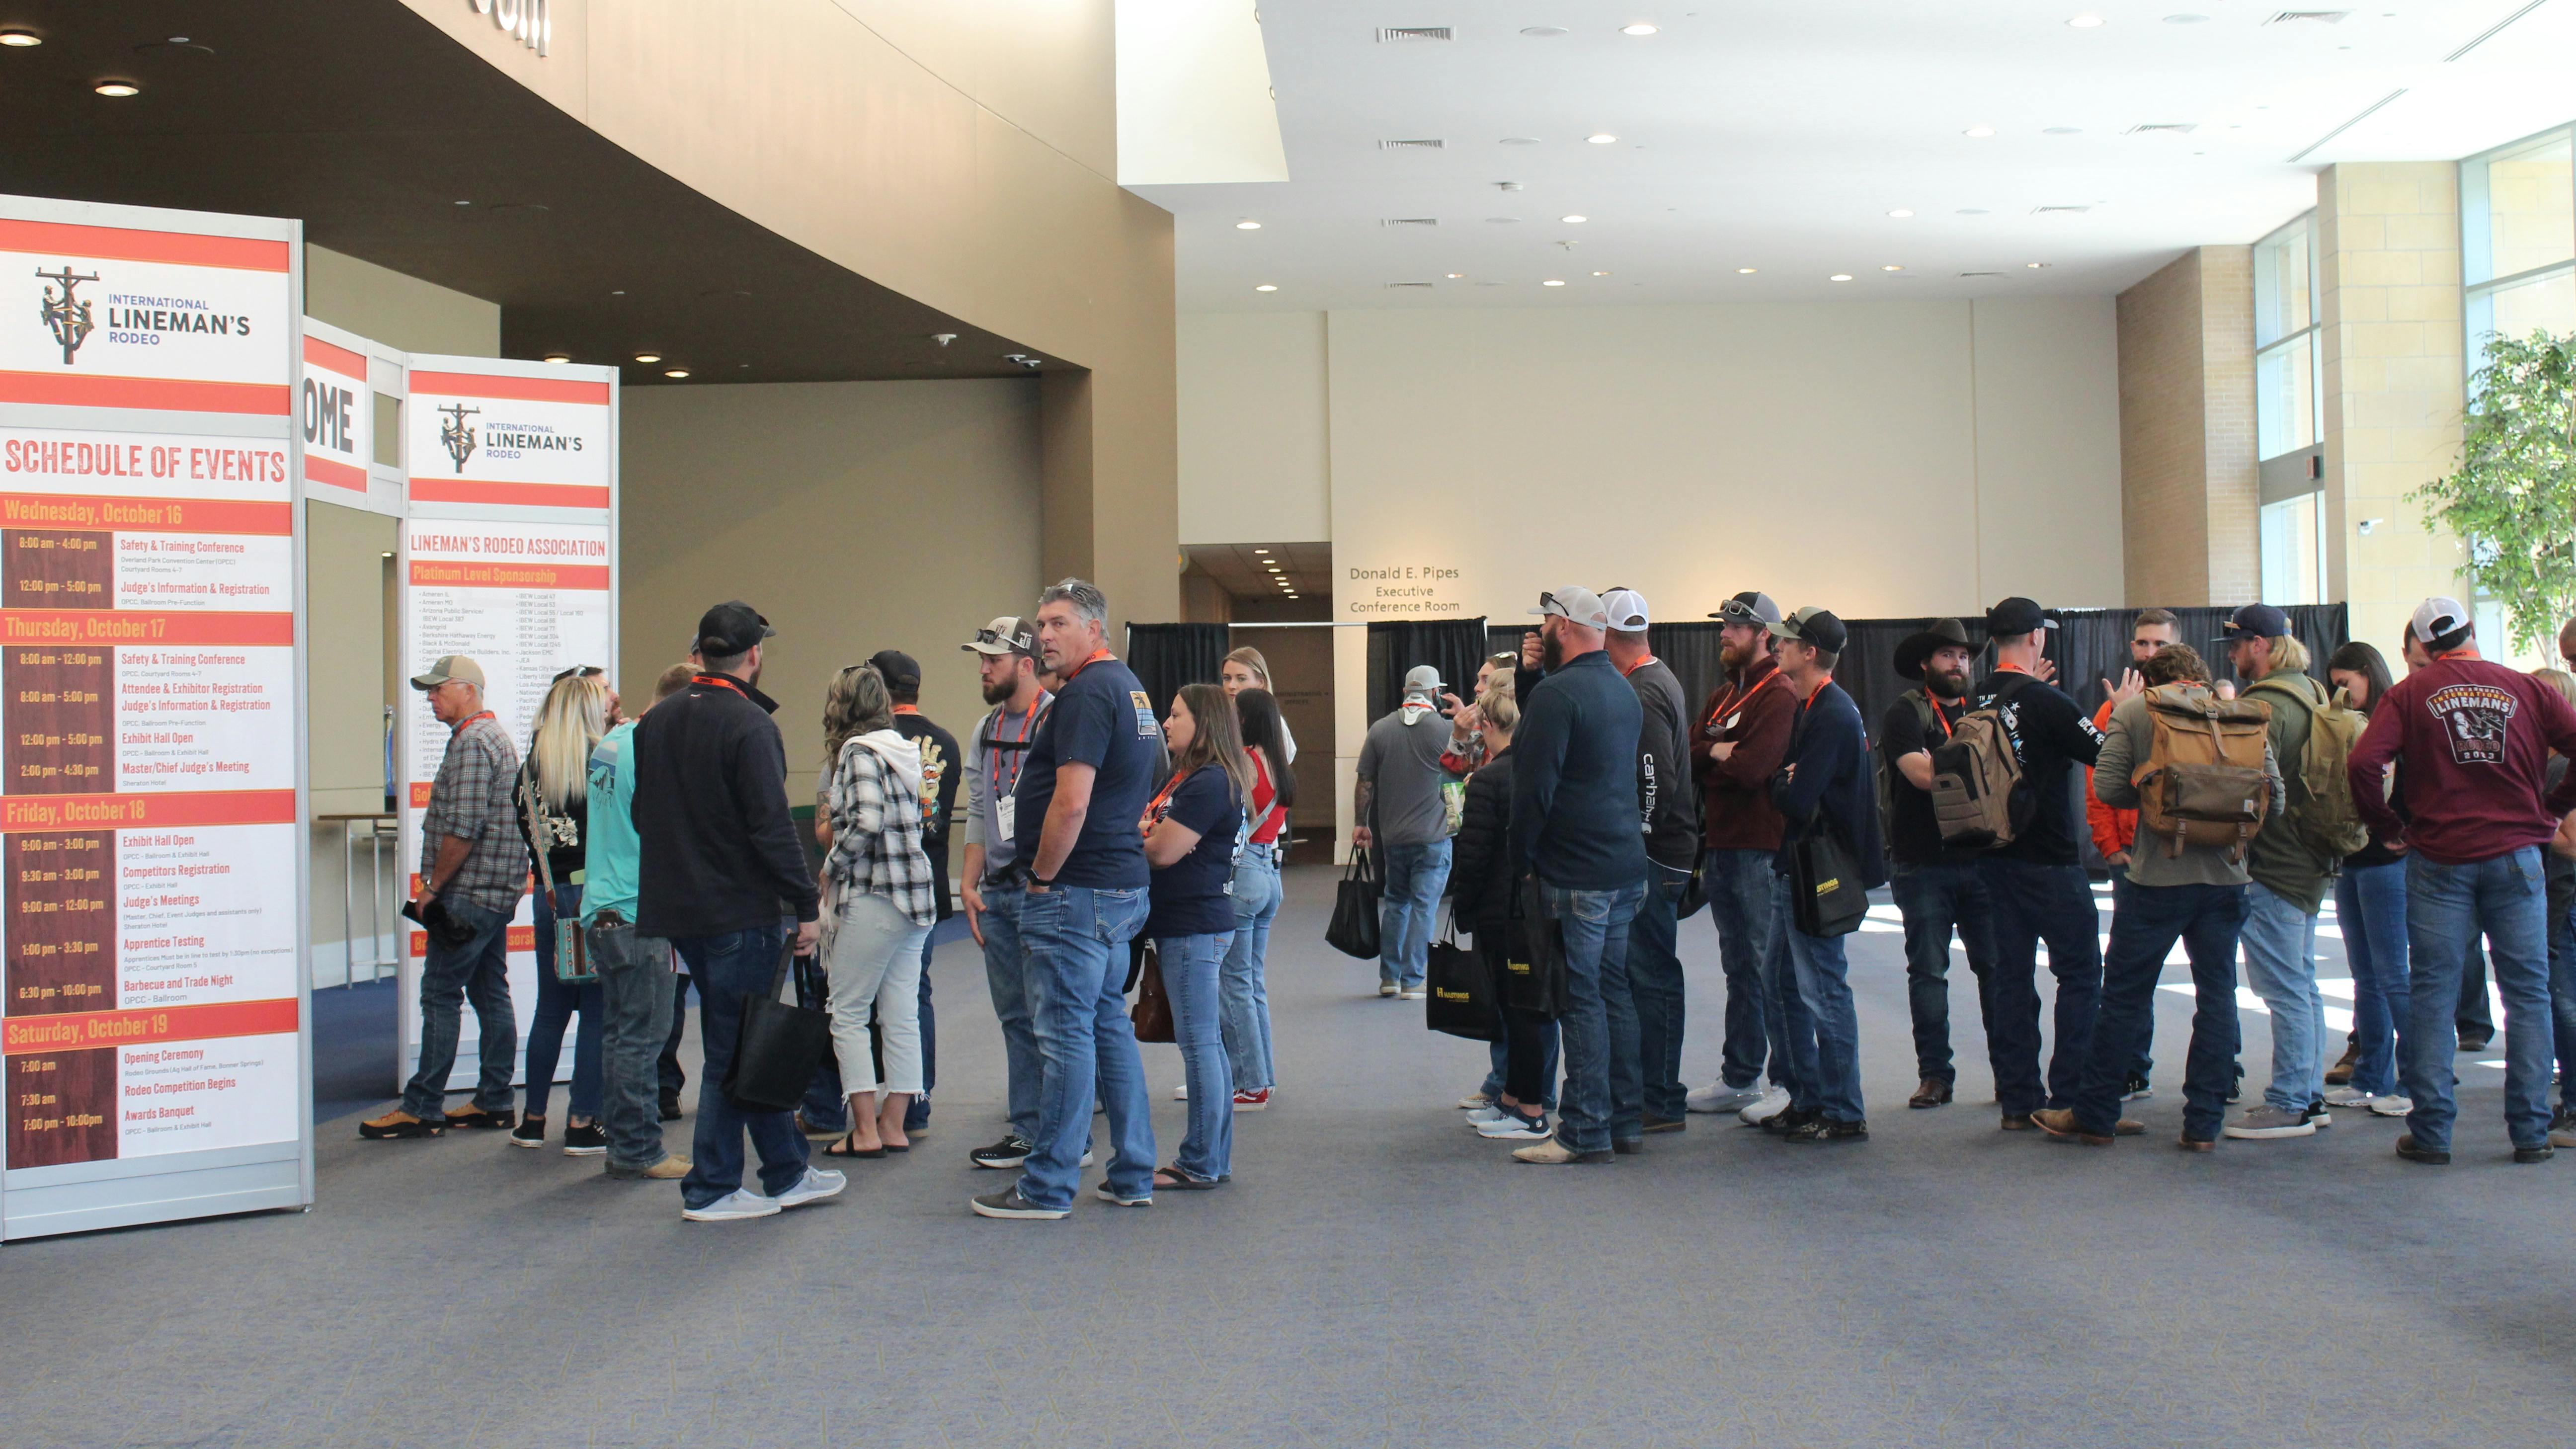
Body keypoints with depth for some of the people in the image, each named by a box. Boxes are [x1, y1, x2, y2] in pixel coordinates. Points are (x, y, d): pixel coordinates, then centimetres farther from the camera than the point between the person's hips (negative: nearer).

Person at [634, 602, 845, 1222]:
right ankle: (710, 1189, 8)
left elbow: (642, 815, 18)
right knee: (733, 1047, 1)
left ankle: (786, 1173, 20)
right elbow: (772, 826, -19)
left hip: (678, 908, 8)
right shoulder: (748, 724, -15)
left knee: (750, 1039, 14)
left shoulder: (656, 721, 11)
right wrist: (806, 904, -13)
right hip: (739, 909, -8)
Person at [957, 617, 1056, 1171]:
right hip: (996, 894, 8)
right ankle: (1028, 1132, 18)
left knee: (1048, 1017, -6)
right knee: (1015, 1018, 11)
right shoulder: (986, 730, 15)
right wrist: (970, 884, 12)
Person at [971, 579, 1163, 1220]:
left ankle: (1048, 1186, 2)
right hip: (1123, 884, 10)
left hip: (1076, 892, -10)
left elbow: (1071, 803, -23)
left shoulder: (1087, 692, -15)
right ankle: (1133, 1175, 19)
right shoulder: (1131, 689, 17)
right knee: (1110, 1024, 15)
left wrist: (1042, 878, -12)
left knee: (1068, 1033, -4)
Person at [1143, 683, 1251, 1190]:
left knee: (1199, 1043, -5)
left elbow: (1161, 852, -17)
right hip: (1190, 924, 10)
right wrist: (1149, 832, -6)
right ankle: (1215, 1157, 20)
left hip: (1194, 928, -10)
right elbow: (1153, 838, 15)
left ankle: (1200, 1165, 0)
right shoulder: (1184, 777, 17)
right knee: (1208, 1042, 13)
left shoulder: (1209, 783, -15)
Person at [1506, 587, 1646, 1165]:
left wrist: (1521, 859, -9)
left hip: (1575, 874, -8)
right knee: (1616, 992, 13)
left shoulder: (1557, 694, -14)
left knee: (1582, 998, -5)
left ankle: (1585, 1132, -2)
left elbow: (1535, 788, -18)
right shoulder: (1624, 690, 14)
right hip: (1628, 867, 9)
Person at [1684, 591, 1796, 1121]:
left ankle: (1789, 1083, 0)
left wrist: (1710, 764, -3)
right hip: (1721, 848, 9)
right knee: (1739, 968, 14)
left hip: (1762, 851, -9)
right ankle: (1739, 1079, 21)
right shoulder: (1722, 697, 19)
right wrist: (1720, 753, -9)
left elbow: (1751, 767, -21)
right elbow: (1690, 754, 9)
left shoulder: (1778, 697, -10)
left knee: (1774, 969, -5)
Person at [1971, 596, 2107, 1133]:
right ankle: (2070, 1099, 1)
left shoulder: (1980, 702, 3)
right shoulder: (2046, 702, -16)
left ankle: (2017, 1099, 14)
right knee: (2080, 971, 3)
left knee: (2011, 973, 11)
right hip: (2047, 861, -7)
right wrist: (2121, 711, 5)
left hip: (1995, 858, 7)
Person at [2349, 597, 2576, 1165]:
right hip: (2516, 854, 1)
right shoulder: (2525, 688, 3)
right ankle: (2530, 1131, 7)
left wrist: (2387, 824, 1)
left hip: (2439, 859, 0)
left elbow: (2364, 762, -13)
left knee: (2433, 994, 5)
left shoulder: (2411, 693, 0)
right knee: (2528, 992, 8)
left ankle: (2430, 1131, 4)